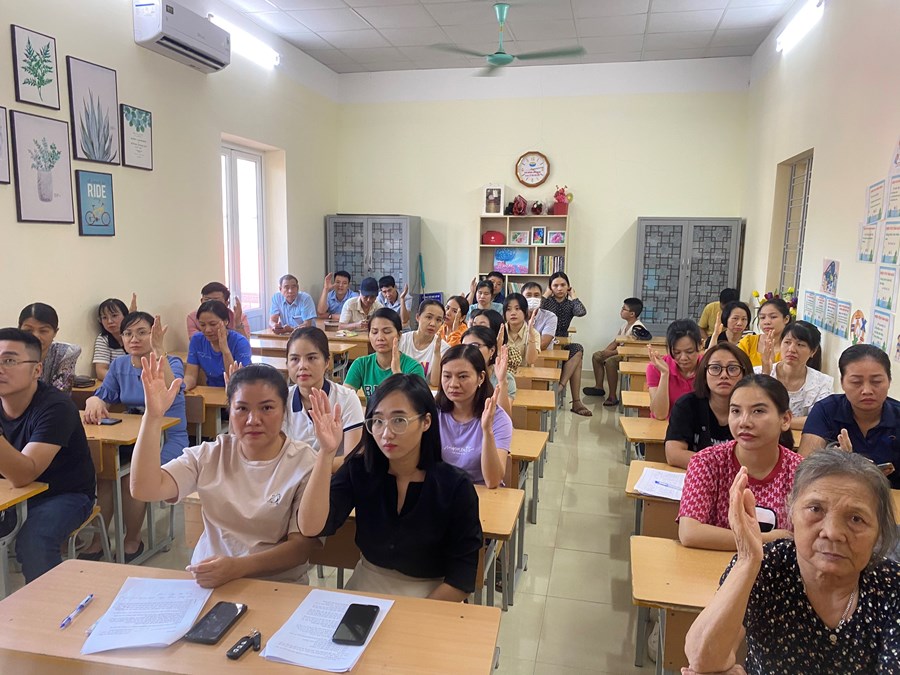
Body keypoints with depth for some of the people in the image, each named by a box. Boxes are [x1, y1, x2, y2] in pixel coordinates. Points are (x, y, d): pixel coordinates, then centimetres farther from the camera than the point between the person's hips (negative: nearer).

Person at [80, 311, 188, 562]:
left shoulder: (172, 363, -8)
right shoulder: (119, 365, 9)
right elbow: (102, 395, 1)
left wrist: (159, 351, -37)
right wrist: (94, 403, -23)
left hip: (168, 437, -5)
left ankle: (132, 541, -4)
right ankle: (98, 539, -4)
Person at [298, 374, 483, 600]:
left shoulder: (455, 486, -13)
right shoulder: (359, 470, -7)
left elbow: (462, 575, -10)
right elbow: (311, 527, -20)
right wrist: (326, 452, -28)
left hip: (432, 595, -2)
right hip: (365, 586, 2)